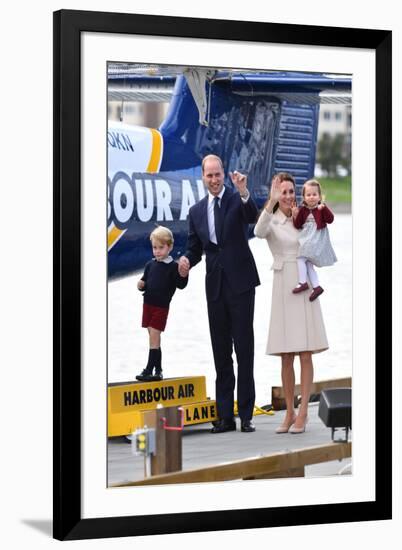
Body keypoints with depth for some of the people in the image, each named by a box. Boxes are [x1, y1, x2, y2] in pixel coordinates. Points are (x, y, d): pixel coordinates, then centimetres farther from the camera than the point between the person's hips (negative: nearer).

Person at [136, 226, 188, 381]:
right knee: (153, 336, 9)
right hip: (148, 303, 5)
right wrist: (141, 285, -5)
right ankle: (158, 370, 16)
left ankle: (150, 369, -7)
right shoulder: (150, 265, 7)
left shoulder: (173, 266, -8)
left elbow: (181, 285, -14)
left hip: (162, 306, -5)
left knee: (154, 335, -9)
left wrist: (183, 274, -32)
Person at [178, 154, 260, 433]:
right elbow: (195, 248, 14)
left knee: (244, 348, -3)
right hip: (215, 285, 5)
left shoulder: (237, 199, -2)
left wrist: (244, 192, -40)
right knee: (221, 351, 7)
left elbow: (252, 217, -22)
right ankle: (225, 416, 11)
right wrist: (186, 260, -8)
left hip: (240, 283, -5)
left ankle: (246, 414, 0)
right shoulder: (197, 211, 11)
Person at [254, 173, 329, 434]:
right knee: (286, 358, 3)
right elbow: (259, 232, -24)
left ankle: (302, 414, -1)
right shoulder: (272, 220, 0)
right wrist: (272, 202, -36)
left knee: (305, 354, -4)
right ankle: (290, 413, 13)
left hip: (305, 287, 1)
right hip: (283, 287, -1)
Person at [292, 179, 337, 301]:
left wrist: (324, 208, -29)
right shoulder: (302, 210, 8)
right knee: (308, 263, 5)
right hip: (306, 239, 6)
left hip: (316, 239, -6)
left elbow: (330, 219, -16)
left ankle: (303, 282, -14)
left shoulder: (321, 208, -4)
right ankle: (316, 286, 8)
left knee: (301, 258, -16)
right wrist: (296, 216, -11)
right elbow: (298, 225, 8)